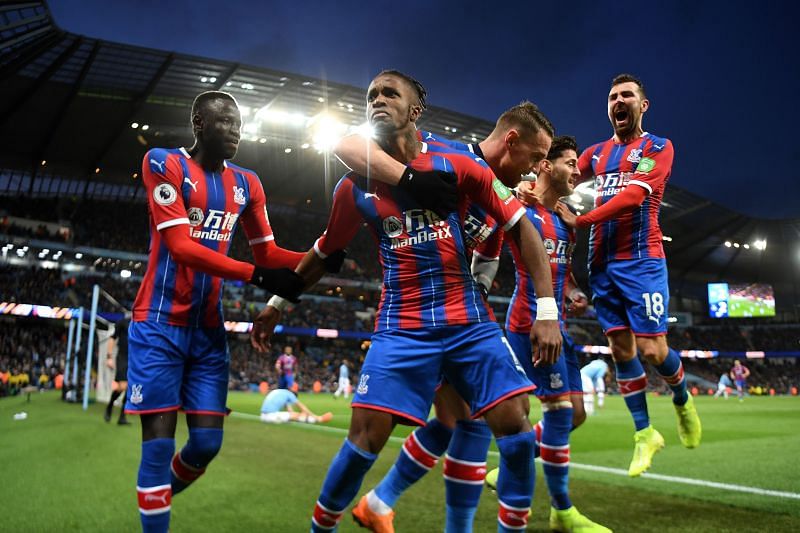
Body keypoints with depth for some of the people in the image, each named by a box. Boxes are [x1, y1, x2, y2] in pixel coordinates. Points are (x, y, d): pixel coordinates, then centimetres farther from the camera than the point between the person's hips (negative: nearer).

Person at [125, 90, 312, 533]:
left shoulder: (246, 184, 9)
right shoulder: (165, 163, -7)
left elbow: (268, 253, 11)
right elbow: (180, 246, -17)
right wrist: (258, 276, -24)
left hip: (208, 329, 5)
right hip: (159, 325, -5)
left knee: (207, 441, 5)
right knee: (159, 442, -4)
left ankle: (157, 497, 32)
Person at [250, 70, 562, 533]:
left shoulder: (456, 165, -3)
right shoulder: (356, 185, 2)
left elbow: (522, 226, -1)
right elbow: (323, 253, 17)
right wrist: (278, 304, 20)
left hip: (471, 322, 1)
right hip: (402, 329, 0)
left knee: (514, 422, -5)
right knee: (366, 435, -6)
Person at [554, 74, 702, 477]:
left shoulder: (659, 148, 1)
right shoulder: (597, 152, 16)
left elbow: (634, 195, -14)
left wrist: (579, 221, -19)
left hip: (641, 261, -4)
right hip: (602, 263, 5)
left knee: (652, 350, -8)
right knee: (620, 348, 5)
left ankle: (682, 399, 26)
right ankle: (644, 433, 18)